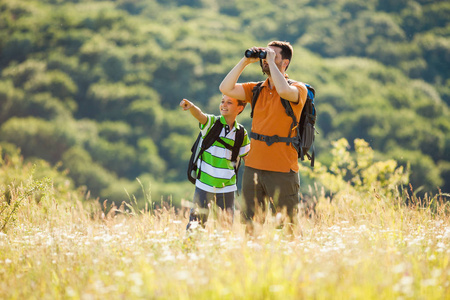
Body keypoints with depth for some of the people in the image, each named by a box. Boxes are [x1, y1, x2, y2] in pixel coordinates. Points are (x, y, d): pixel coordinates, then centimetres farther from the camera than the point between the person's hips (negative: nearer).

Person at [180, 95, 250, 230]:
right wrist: (191, 106, -49)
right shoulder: (212, 123, -6)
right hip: (204, 185, -2)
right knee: (197, 221, -6)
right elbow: (200, 115, -27)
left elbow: (247, 156, 15)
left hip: (227, 187, 2)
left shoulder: (241, 133, 3)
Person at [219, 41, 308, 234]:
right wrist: (245, 61, -2)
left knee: (286, 229, -1)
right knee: (250, 226, 4)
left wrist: (271, 62, -15)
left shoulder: (298, 89, -3)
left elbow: (284, 91, -26)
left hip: (282, 170, -5)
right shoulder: (256, 90, 12)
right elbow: (226, 89, 0)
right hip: (253, 167, 5)